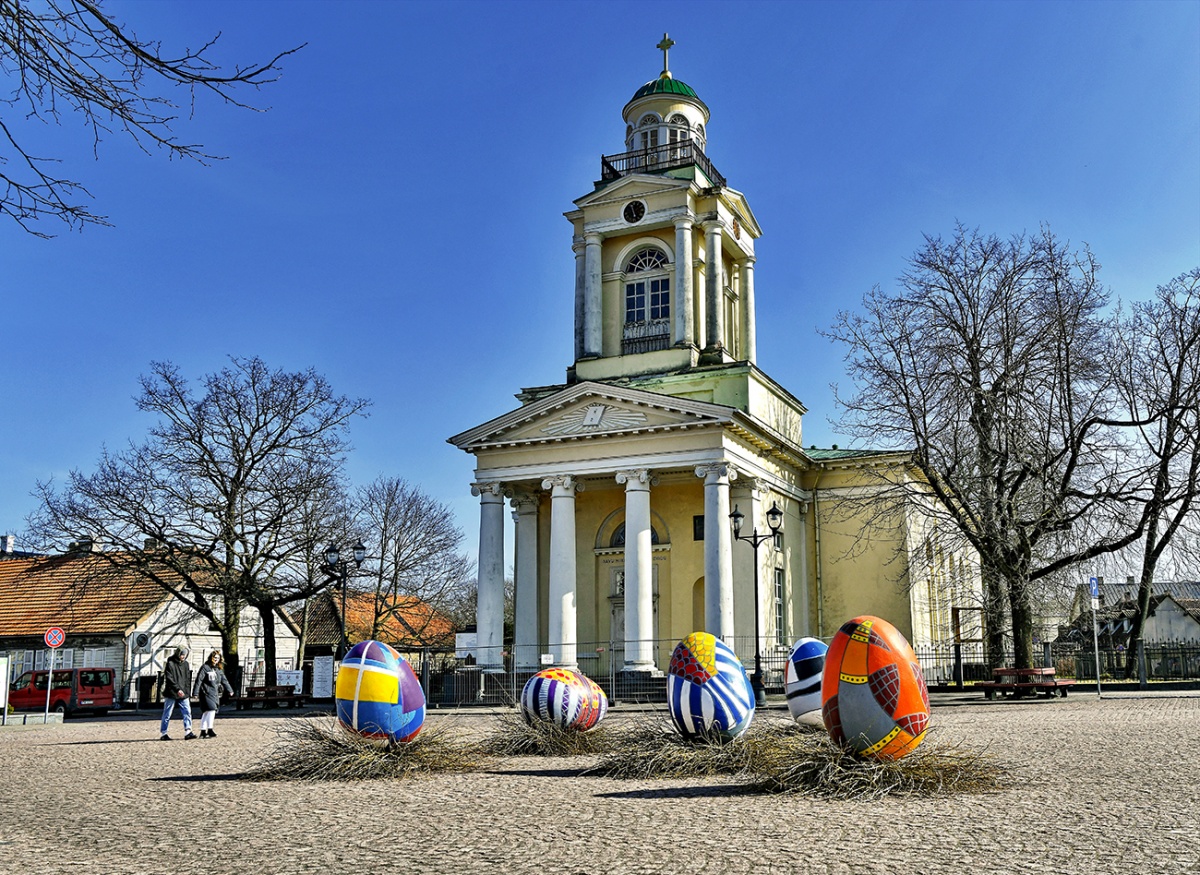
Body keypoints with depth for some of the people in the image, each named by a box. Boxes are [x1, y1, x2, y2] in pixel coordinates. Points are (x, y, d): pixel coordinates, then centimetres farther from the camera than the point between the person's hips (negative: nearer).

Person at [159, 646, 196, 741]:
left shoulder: (186, 664, 11)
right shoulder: (170, 663, -7)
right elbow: (169, 679, -15)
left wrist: (187, 692, 7)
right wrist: (177, 689, -23)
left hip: (183, 694, 5)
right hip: (171, 694, -5)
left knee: (187, 712, -5)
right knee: (167, 714, 3)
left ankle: (188, 731, -7)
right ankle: (164, 734, 11)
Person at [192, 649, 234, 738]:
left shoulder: (218, 670, 15)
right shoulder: (205, 667, -6)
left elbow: (224, 680, 20)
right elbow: (198, 680, -9)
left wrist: (229, 690, 16)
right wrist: (195, 693, -13)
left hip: (215, 694, 7)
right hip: (206, 693, -7)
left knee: (206, 713, 10)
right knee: (211, 710, -17)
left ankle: (203, 732, 15)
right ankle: (209, 730, -13)